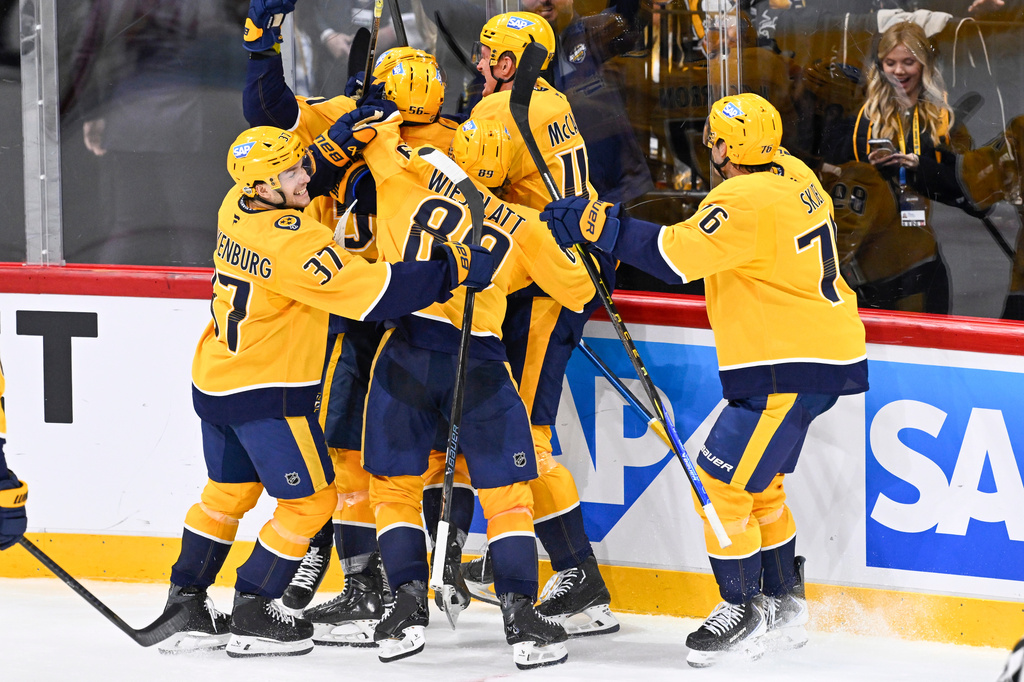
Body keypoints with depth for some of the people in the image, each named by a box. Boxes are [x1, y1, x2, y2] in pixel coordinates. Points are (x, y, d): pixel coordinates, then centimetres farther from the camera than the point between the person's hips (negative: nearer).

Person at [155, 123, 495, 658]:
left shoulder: (237, 208, -3)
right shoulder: (292, 242, -28)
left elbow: (291, 176, 19)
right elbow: (374, 291, -29)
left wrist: (343, 139, 5)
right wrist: (457, 268, -24)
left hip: (214, 380, 9)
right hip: (268, 392, -9)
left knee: (228, 490, 23)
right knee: (309, 501, 6)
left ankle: (184, 603, 27)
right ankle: (252, 617, 9)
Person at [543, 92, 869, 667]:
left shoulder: (746, 203, -22)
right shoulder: (794, 175, 6)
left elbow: (673, 255, -25)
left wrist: (597, 222, -20)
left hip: (792, 369, -10)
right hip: (825, 350, 10)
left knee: (724, 476, -7)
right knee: (757, 481, 19)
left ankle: (745, 609, -1)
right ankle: (786, 606, 27)